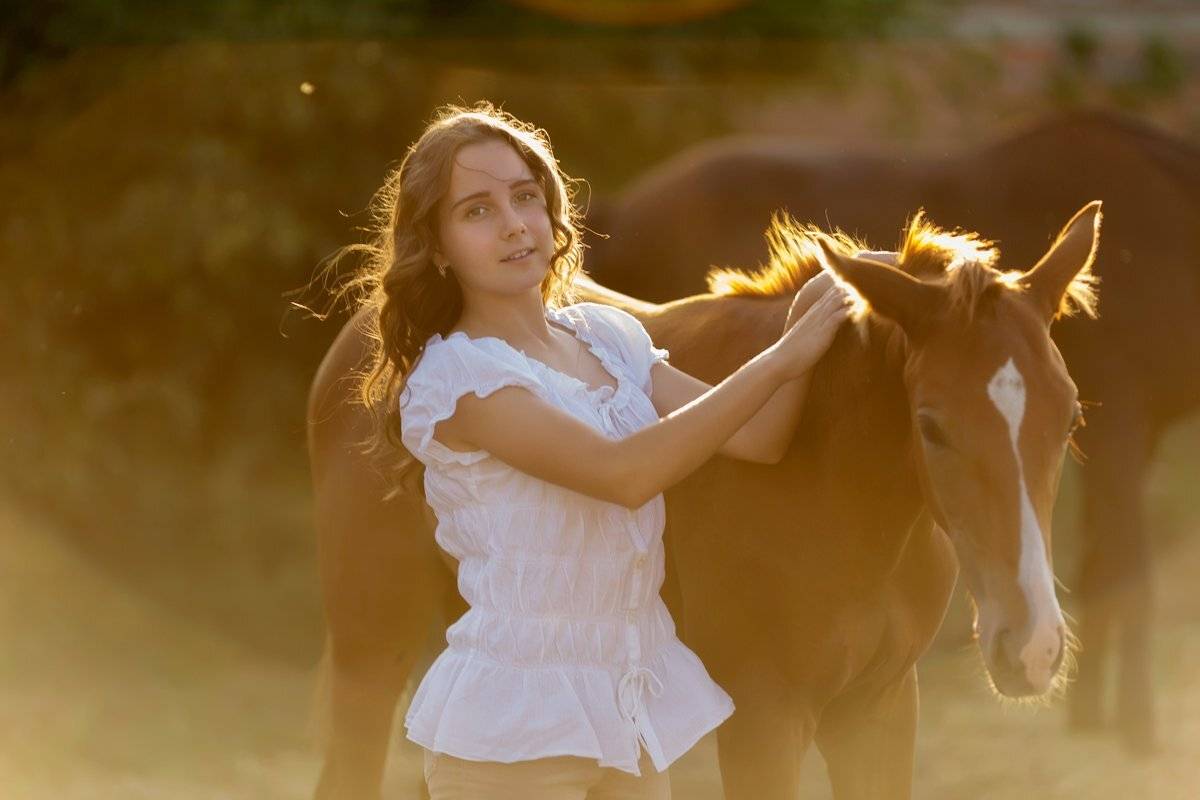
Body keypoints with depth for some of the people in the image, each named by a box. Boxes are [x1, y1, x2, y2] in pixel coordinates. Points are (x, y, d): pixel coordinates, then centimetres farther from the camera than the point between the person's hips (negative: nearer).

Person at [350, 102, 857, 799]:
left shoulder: (607, 338, 8)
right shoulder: (454, 374, -13)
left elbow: (758, 440, 4)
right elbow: (624, 473, -24)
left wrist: (805, 339, -15)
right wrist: (780, 360, -23)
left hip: (636, 708, 6)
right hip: (516, 726, -6)